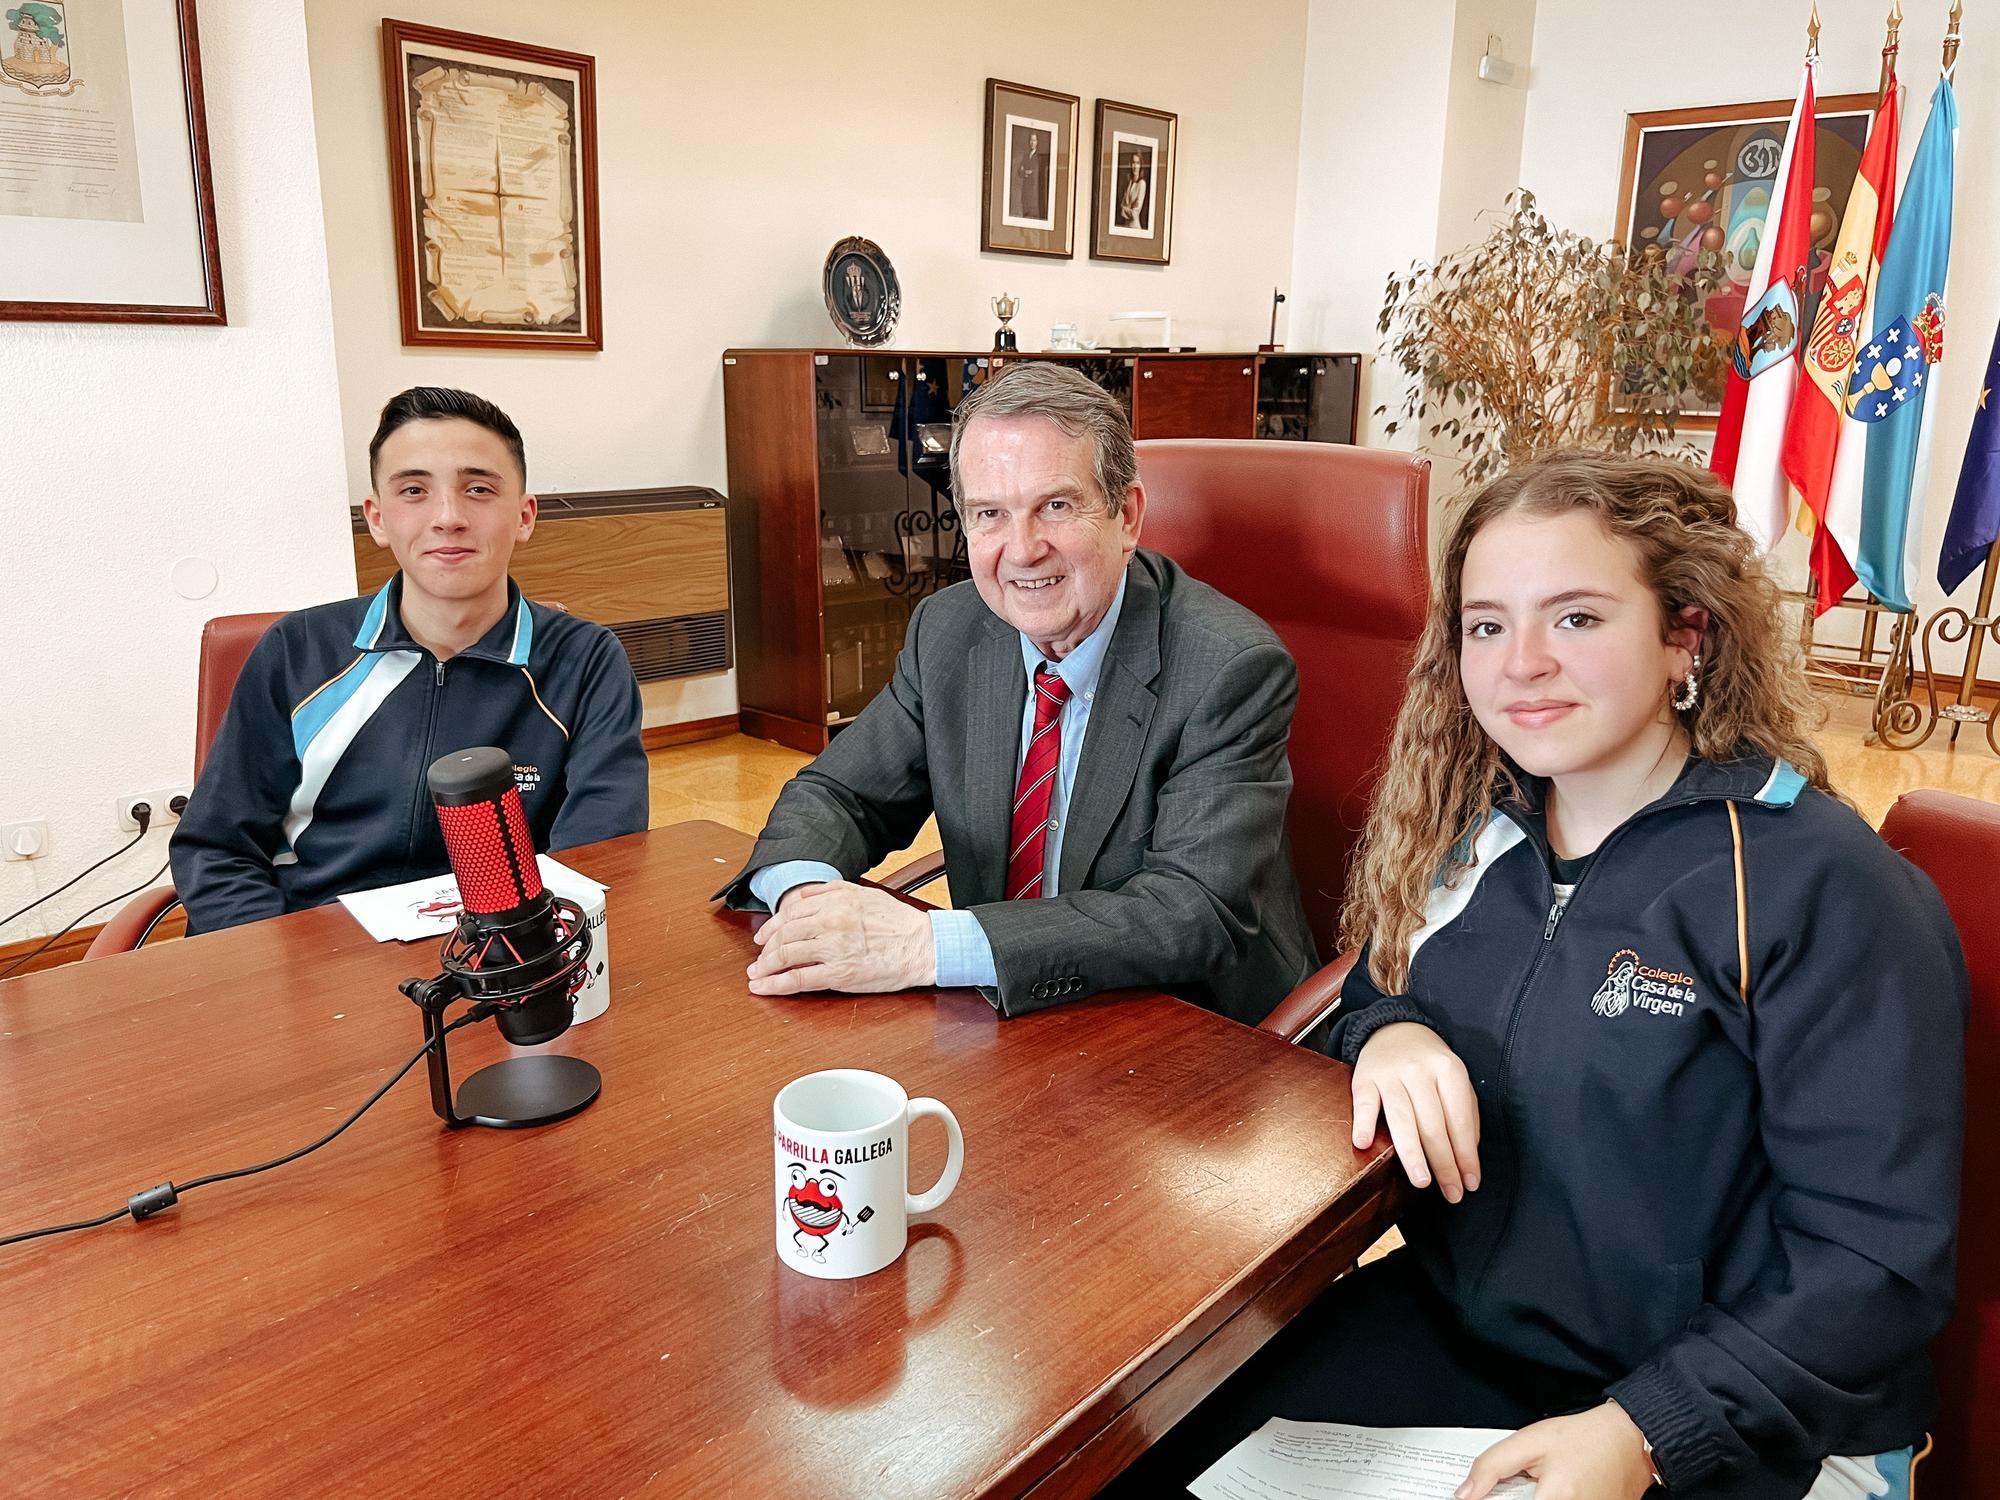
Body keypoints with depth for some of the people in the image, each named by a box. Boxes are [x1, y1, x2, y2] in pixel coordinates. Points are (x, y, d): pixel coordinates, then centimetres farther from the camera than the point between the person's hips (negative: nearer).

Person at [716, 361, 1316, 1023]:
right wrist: (807, 891, -23)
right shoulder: (948, 630, -3)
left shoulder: (1232, 669, -20)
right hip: (999, 1020, 6)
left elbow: (1202, 913, -28)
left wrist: (927, 945, -35)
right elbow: (836, 793, 3)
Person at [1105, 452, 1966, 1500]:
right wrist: (1386, 1032, -12)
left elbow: (1876, 1256, -15)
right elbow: (1368, 998, 12)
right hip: (1447, 1329, 5)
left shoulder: (1827, 890, -16)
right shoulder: (1464, 830, 0)